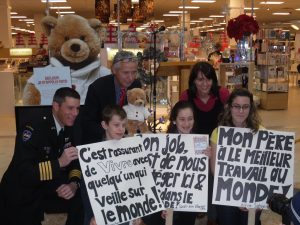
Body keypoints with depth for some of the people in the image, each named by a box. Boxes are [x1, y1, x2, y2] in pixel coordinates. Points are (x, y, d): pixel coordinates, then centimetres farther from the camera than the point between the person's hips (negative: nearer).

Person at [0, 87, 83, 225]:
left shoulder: (70, 129, -3)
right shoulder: (33, 130, -24)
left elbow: (75, 162, 3)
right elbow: (23, 172, -30)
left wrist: (74, 183, -17)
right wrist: (59, 163, -37)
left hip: (46, 188, 6)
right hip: (20, 196, -5)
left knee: (82, 201, -11)